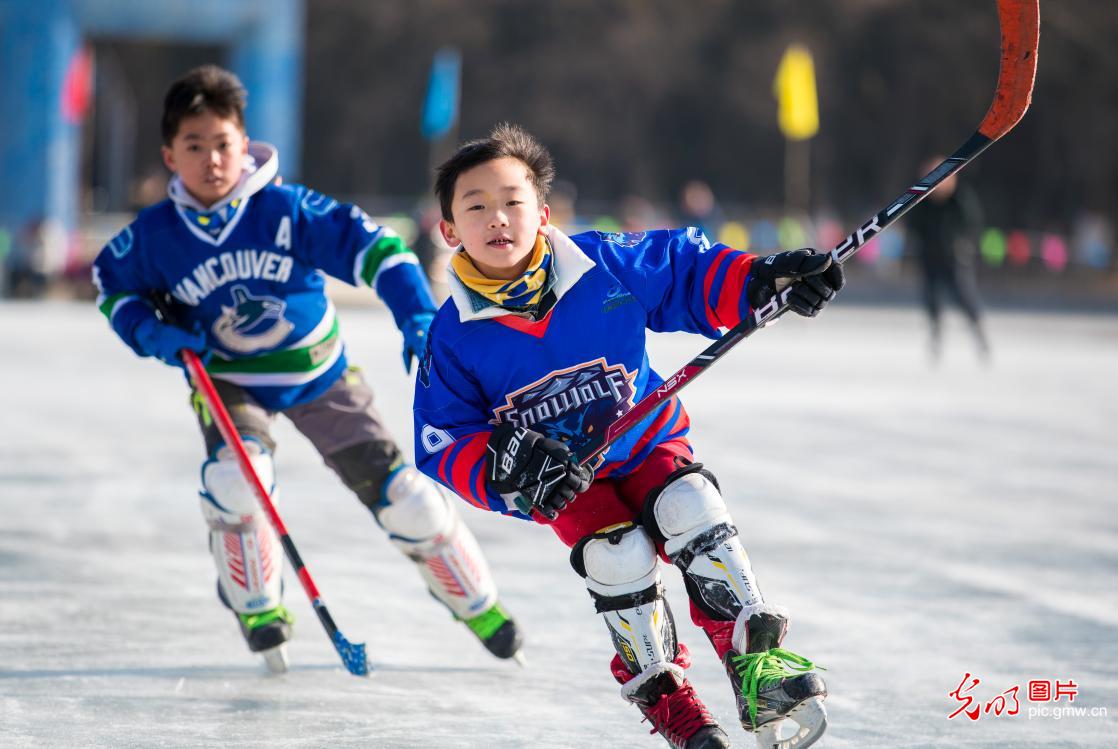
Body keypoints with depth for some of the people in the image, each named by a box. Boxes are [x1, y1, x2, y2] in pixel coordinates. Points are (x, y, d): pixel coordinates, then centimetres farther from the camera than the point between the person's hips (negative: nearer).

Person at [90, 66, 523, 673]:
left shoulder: (287, 210, -22)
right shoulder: (155, 236, -15)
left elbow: (370, 245, -23)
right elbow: (111, 282, 5)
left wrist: (417, 316, -36)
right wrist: (152, 333, -13)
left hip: (319, 374, 0)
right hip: (227, 379, 1)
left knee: (397, 491, -3)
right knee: (232, 478, -29)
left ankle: (478, 603, 19)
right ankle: (257, 609, -5)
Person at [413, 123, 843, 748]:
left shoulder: (607, 266, -12)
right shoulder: (454, 338, -13)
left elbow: (686, 271, 1)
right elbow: (447, 448, -9)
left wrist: (760, 281, -15)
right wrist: (505, 466, -28)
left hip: (649, 444, 1)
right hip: (561, 482, -1)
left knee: (692, 510, -26)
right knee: (615, 554, -25)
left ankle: (753, 657, -19)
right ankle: (662, 694, -7)